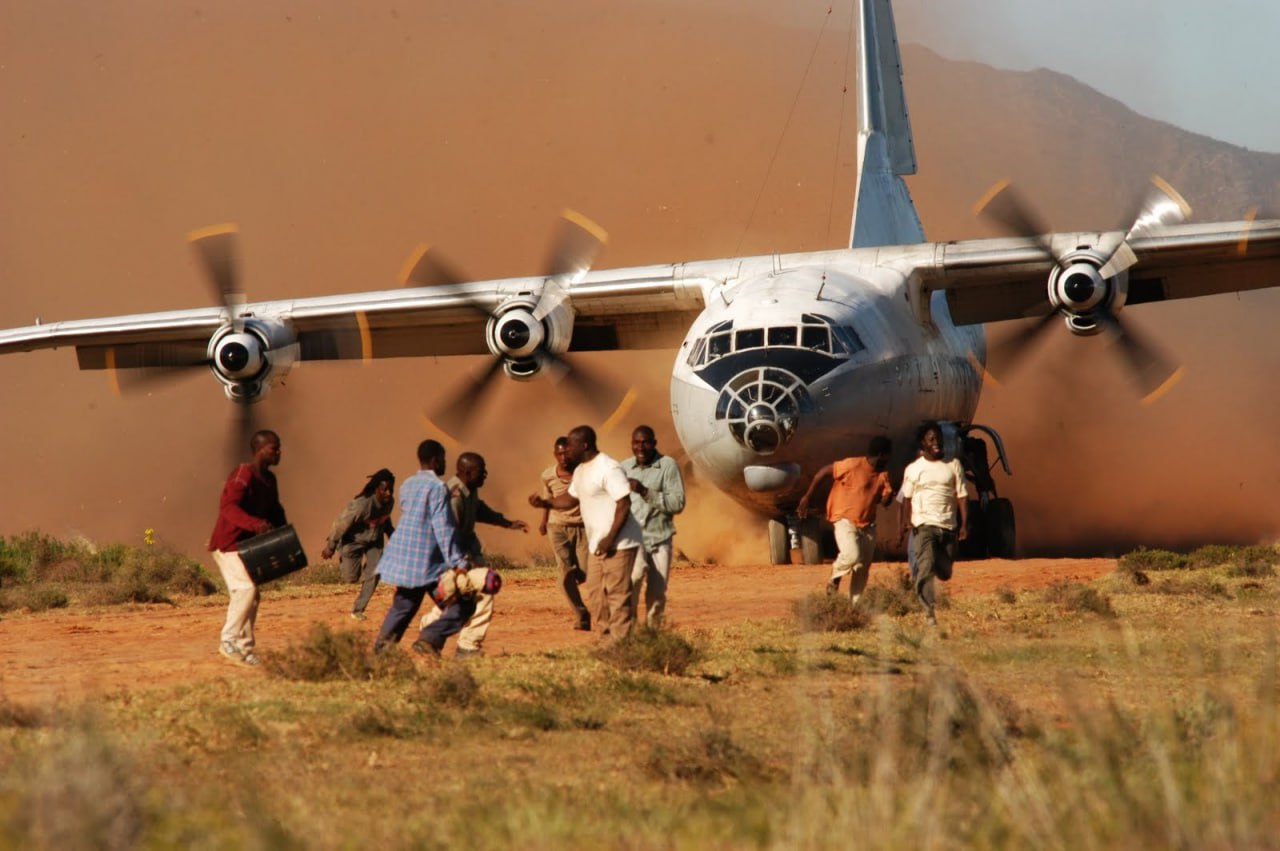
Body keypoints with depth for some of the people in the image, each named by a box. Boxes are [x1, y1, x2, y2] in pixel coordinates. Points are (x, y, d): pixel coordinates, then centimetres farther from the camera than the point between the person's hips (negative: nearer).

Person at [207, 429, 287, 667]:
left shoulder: (269, 479, 10)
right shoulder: (243, 475, -20)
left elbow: (274, 510, 21)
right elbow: (227, 507, -33)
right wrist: (255, 524, -47)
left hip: (247, 545, 10)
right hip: (228, 544, -10)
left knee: (251, 596, 9)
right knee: (246, 587, -21)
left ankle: (245, 648, 15)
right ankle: (228, 639, -14)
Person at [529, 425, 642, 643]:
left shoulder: (608, 469, -17)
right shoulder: (581, 470, 13)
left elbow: (624, 504, -21)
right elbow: (572, 498, 25)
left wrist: (610, 538, -24)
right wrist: (545, 503, 7)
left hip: (618, 544, -10)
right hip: (598, 546, 10)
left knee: (617, 595, -8)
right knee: (595, 596, 11)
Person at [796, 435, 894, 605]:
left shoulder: (883, 475, 5)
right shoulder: (852, 465, -16)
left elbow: (885, 500, 8)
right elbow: (823, 472, -10)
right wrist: (807, 496, -7)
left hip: (867, 524, 7)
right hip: (845, 520, -7)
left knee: (863, 568, 8)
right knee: (852, 556, -26)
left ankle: (855, 604, 19)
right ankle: (836, 575, 6)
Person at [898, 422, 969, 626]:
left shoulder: (953, 465, 8)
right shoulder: (913, 469, 7)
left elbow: (962, 495, 6)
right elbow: (907, 498, 7)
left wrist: (964, 524, -3)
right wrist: (905, 523, -8)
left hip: (948, 525, 2)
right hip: (923, 525, -2)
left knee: (945, 571, 6)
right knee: (926, 567, -18)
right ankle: (928, 611, -23)